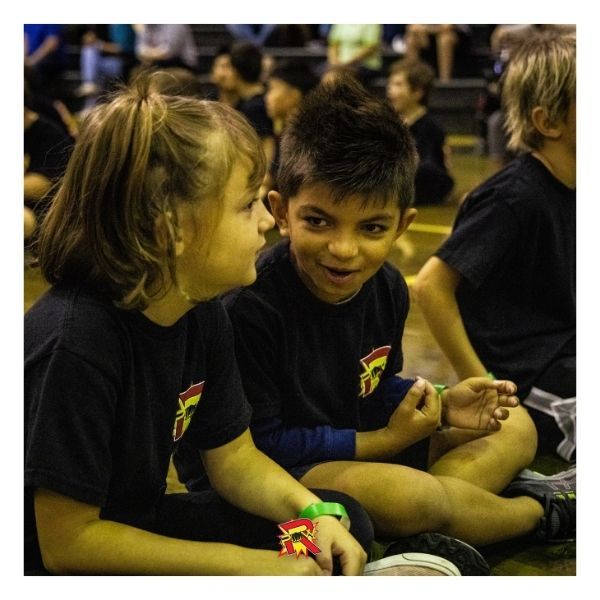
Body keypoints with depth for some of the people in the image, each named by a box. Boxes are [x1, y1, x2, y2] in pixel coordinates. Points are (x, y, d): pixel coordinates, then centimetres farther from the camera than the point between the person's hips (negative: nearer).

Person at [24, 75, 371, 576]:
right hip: (56, 564, -8)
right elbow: (68, 541, -26)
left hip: (134, 526, 8)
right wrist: (243, 563, -23)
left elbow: (234, 457, 5)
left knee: (346, 520, 2)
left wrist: (317, 513, -15)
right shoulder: (76, 342, -31)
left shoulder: (201, 311, -6)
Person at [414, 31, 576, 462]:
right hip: (527, 379, -9)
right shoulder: (514, 198, -19)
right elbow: (431, 286, -22)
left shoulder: (570, 192, 6)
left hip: (565, 357, 9)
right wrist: (479, 384, -18)